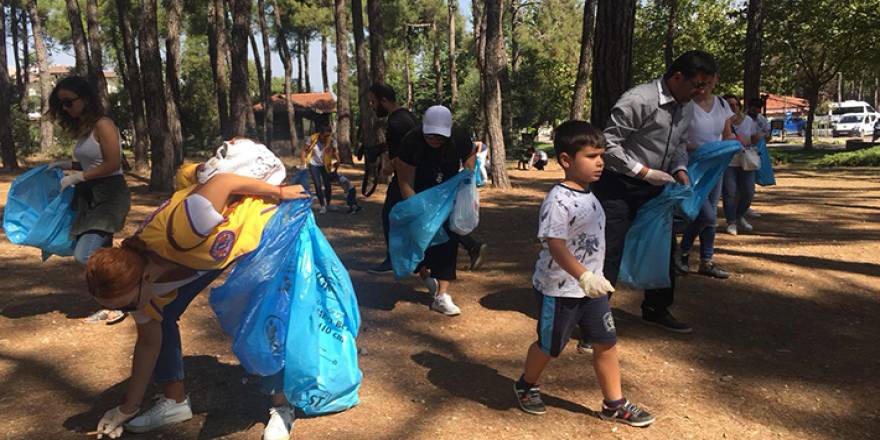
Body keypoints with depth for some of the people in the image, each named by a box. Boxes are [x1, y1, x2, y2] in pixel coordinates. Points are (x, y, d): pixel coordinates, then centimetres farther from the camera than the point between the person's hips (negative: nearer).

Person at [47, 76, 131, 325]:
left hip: (110, 195, -9)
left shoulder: (102, 125, -12)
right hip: (91, 196, 9)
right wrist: (66, 165, 7)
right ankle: (113, 305, 20)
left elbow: (112, 164, -19)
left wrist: (75, 178, -14)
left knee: (85, 255, -17)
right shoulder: (82, 128, 14)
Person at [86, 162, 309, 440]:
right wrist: (128, 409, 3)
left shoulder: (176, 234, -44)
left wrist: (279, 193, -19)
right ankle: (175, 401, 16)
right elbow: (149, 342, -5)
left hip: (262, 222, -6)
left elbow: (224, 181, -33)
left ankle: (281, 407, 3)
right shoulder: (136, 279, -18)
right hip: (217, 238, 6)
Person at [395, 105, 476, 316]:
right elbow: (406, 183, -26)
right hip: (420, 197, -2)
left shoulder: (459, 138, -20)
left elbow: (470, 155, 5)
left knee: (449, 242, -6)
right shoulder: (411, 143, -29)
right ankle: (424, 273, 39)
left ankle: (442, 296, -2)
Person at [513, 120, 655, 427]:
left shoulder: (588, 196, 6)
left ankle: (614, 404, 26)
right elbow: (555, 244, -31)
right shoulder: (558, 200, -23)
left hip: (591, 286, 8)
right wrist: (583, 276, -41)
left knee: (606, 343, 11)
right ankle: (527, 386, 38)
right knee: (550, 346, 11)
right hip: (559, 289, -8)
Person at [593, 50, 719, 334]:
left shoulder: (683, 107, 6)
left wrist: (681, 172, -1)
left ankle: (656, 310, 35)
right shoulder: (639, 101, -22)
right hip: (619, 186, -9)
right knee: (610, 254, -8)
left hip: (652, 187, 9)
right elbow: (609, 144, -22)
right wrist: (646, 172, -21)